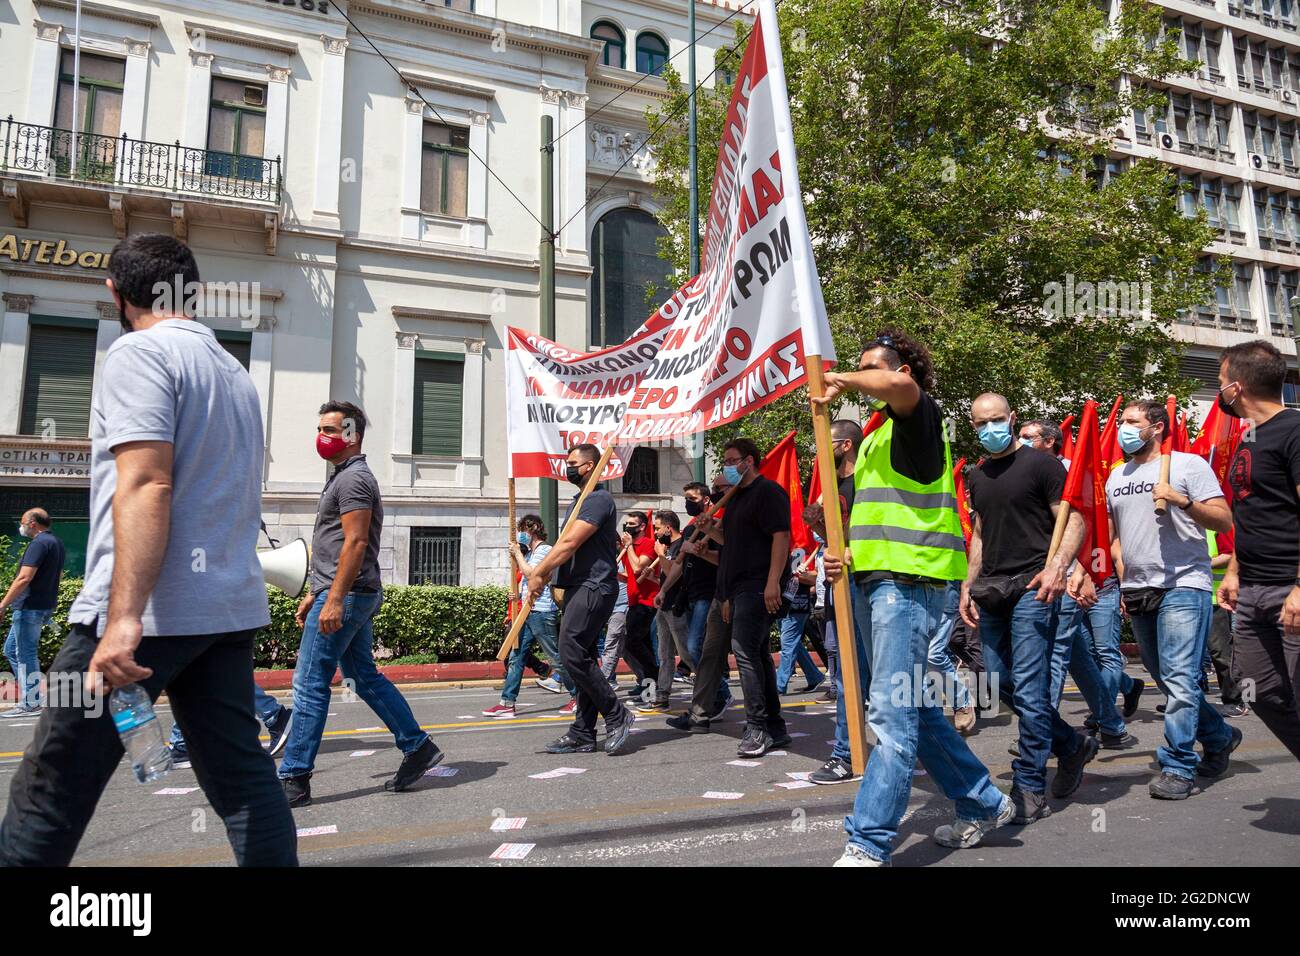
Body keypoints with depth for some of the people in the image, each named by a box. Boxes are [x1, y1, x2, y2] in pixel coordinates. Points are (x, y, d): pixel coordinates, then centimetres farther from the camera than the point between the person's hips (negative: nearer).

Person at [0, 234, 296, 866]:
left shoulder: (139, 352, -6)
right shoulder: (235, 371, 18)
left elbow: (147, 485, -20)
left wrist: (124, 618, -25)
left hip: (152, 613, -7)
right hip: (231, 608, 8)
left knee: (52, 789, 4)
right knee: (242, 779, 9)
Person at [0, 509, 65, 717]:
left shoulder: (38, 543, -15)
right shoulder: (57, 543, 16)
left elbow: (24, 578, -22)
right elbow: (58, 575, 24)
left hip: (30, 607, -10)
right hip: (46, 605, 10)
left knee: (26, 654, -3)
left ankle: (30, 705, 2)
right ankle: (29, 695, 19)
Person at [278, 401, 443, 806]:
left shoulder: (354, 478, -11)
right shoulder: (343, 476, 21)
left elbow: (355, 543, -20)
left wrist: (334, 599, -24)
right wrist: (314, 594, 23)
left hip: (344, 596, -10)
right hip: (349, 596, 10)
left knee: (310, 684, -4)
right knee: (366, 677, 13)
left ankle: (294, 779, 3)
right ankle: (418, 747, 18)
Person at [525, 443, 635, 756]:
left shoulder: (599, 499, -11)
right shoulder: (580, 500, 22)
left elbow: (570, 543, -18)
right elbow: (565, 545, 21)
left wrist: (538, 573, -13)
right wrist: (543, 574, 7)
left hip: (593, 588, -10)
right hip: (578, 589, 10)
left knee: (572, 655, -14)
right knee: (582, 659, 10)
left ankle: (617, 715, 0)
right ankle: (582, 735, 15)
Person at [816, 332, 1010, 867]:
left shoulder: (919, 417, -4)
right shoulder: (875, 437, 23)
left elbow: (902, 385, -29)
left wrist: (842, 380, -13)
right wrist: (850, 555, 11)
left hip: (908, 580, -10)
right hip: (872, 580, 10)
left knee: (891, 711, -11)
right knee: (914, 707, 16)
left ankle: (868, 844, -7)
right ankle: (982, 805, 30)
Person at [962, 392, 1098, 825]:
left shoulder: (1040, 464, -3)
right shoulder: (977, 476, 16)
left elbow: (1073, 519, -7)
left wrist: (1057, 565, -23)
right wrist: (968, 585, 14)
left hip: (1031, 587, -7)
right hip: (991, 590, 7)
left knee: (1029, 689, -8)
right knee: (1000, 683, 10)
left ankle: (1030, 790, 3)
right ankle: (1072, 744, 31)